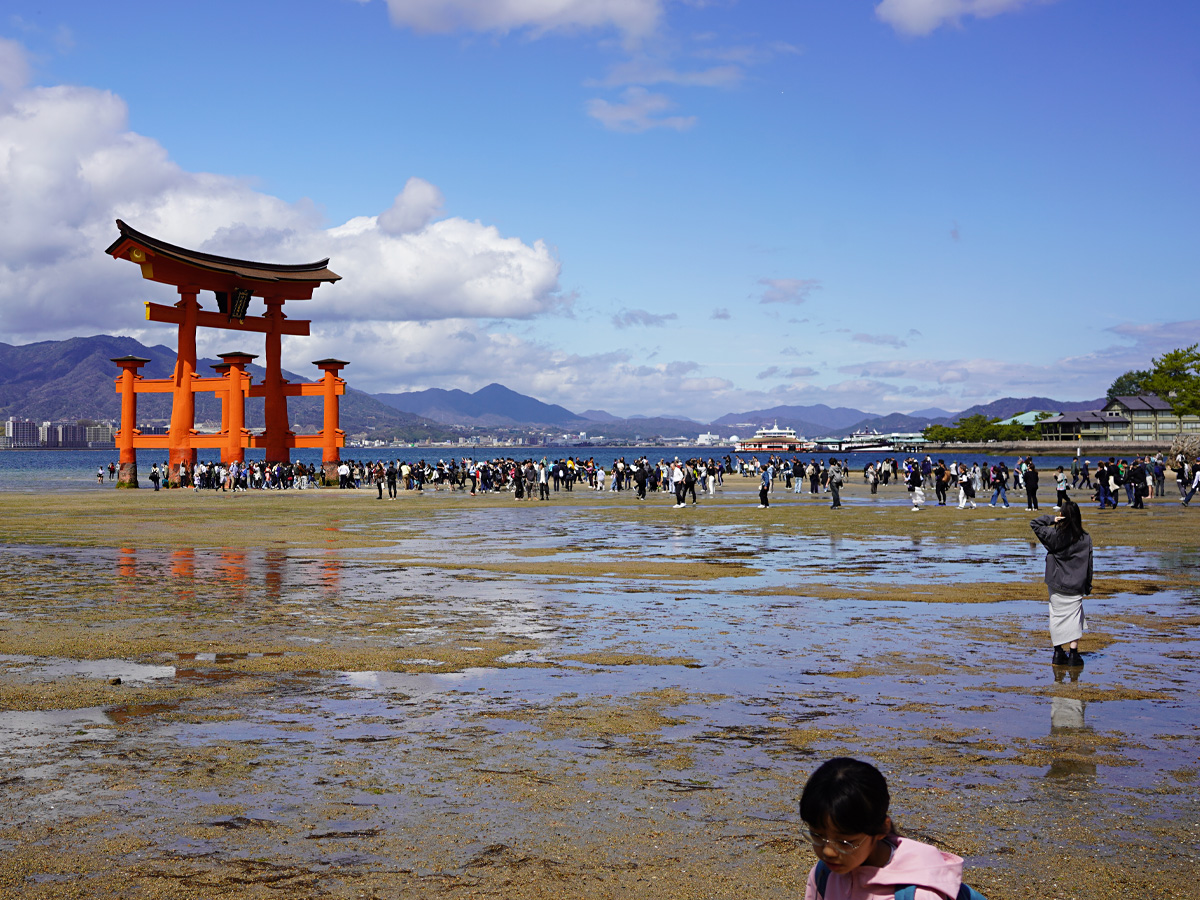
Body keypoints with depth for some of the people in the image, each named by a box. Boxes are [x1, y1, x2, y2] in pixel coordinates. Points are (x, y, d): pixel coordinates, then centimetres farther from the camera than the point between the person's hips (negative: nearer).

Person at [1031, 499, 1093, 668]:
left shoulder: (1053, 534, -9)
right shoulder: (1085, 538, -6)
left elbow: (1034, 524, 4)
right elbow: (1088, 564, 0)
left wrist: (1051, 519, -4)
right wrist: (1088, 586, 9)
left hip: (1056, 585, 0)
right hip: (1076, 587, 0)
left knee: (1057, 617, 10)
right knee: (1074, 617, 6)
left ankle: (1059, 653, 13)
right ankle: (1073, 654, 2)